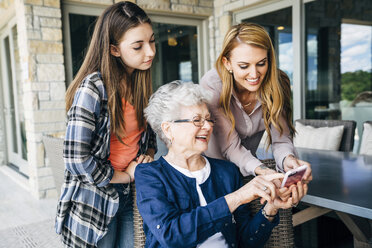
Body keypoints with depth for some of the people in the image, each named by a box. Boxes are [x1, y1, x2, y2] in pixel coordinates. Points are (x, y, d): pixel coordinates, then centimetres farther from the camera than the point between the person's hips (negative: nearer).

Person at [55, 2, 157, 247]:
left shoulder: (141, 84, 1)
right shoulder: (93, 88, -21)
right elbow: (77, 159, -24)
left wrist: (148, 155, -5)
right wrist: (125, 175, -13)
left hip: (132, 195, 6)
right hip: (96, 198, -5)